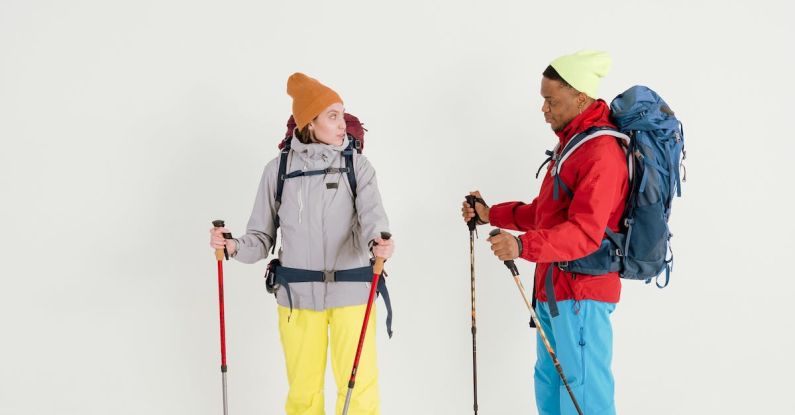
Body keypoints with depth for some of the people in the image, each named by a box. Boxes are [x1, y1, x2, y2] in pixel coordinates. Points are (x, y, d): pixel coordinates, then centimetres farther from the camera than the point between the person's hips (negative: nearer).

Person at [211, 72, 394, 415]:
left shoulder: (357, 165, -1)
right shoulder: (278, 169, 2)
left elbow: (372, 216, -17)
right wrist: (234, 246, -18)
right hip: (297, 295, 1)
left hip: (352, 291, -1)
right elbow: (262, 238, 4)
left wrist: (379, 241, -40)